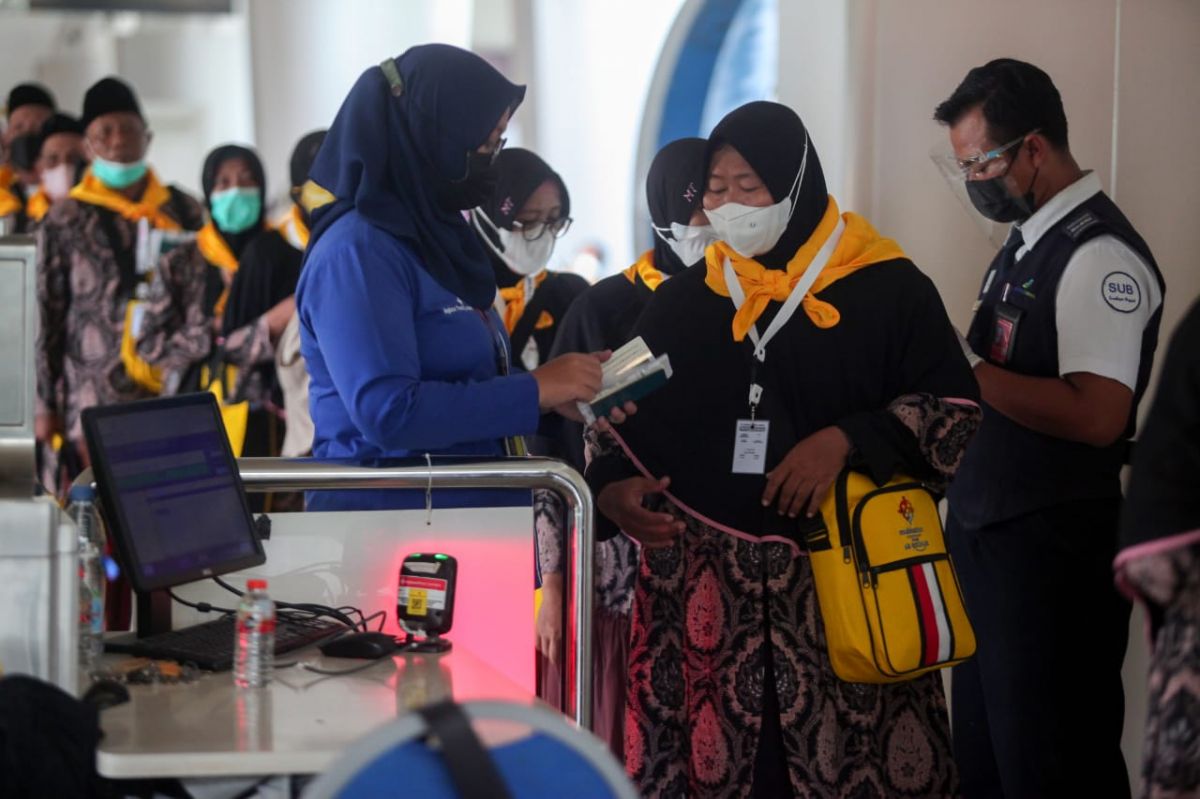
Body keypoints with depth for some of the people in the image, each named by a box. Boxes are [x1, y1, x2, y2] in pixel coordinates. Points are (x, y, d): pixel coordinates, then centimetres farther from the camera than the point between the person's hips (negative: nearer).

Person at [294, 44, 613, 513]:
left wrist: (559, 396, 0)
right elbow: (388, 412, -24)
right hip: (384, 521, -8)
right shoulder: (356, 253, -16)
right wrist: (534, 390, -18)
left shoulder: (437, 237, 11)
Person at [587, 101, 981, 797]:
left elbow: (957, 407, -1)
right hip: (705, 581, 3)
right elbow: (629, 426, 16)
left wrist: (849, 439, -13)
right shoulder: (681, 303, 12)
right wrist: (613, 491, -4)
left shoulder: (887, 290, 1)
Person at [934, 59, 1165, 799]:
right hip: (986, 532, 9)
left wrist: (964, 371, -21)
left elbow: (1096, 415, -26)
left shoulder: (1100, 256, -16)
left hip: (1053, 551, -9)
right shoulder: (1028, 243, 12)